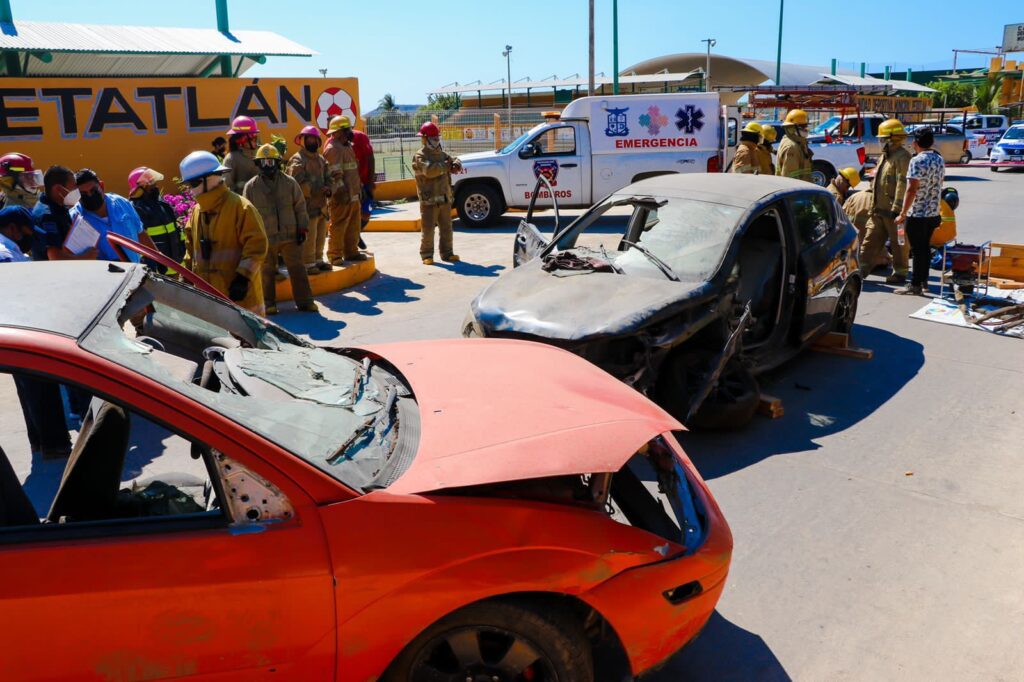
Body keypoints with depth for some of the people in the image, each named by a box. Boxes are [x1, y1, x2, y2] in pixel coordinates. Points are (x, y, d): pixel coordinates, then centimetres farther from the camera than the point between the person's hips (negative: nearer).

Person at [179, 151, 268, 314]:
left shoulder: (240, 206, -11)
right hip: (207, 294, 8)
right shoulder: (196, 211, 14)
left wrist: (243, 277, -20)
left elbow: (256, 244, -16)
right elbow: (191, 249, 23)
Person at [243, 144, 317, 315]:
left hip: (290, 236, 1)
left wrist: (302, 228, 1)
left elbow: (300, 206, 7)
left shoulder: (289, 182, 4)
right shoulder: (251, 187, 2)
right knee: (267, 272, 7)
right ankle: (269, 302, 19)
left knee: (297, 268, 5)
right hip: (264, 239, 0)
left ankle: (304, 301, 13)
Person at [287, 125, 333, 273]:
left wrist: (328, 189, -6)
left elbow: (327, 177, 17)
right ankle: (308, 264, -2)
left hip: (321, 204, 8)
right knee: (308, 236, -8)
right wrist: (317, 191, -23)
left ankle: (318, 260, 27)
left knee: (321, 234, 15)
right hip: (307, 205, -8)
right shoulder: (297, 160, -8)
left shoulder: (321, 159, 18)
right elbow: (299, 183, -18)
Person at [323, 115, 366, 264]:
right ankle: (335, 255, 1)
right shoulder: (333, 148, -13)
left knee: (353, 225, 15)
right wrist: (342, 192, -23)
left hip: (353, 195, 10)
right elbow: (335, 175, -20)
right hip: (342, 196, -10)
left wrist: (358, 188, 24)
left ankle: (351, 252, 25)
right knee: (338, 226, -4)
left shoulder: (347, 146, 19)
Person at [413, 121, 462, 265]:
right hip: (429, 199, -7)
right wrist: (446, 165, -12)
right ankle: (426, 255, 3)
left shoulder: (442, 154, 17)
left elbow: (455, 162, 13)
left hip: (445, 198, 7)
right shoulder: (419, 156, -7)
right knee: (428, 229, -5)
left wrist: (456, 164, -13)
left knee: (446, 228, 10)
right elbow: (429, 170, -23)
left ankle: (447, 253, 18)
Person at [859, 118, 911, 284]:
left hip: (893, 210, -9)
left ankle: (900, 273, 10)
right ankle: (861, 269, 13)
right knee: (870, 240, 9)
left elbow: (902, 185, -20)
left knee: (898, 243, 2)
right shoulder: (885, 156, 18)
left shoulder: (902, 157, -13)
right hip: (879, 209, 9)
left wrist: (896, 208, -24)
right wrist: (875, 205, 20)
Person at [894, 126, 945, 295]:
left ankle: (915, 285, 1)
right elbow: (939, 185, 17)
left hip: (917, 214, -8)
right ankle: (924, 281, 24)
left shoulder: (917, 161, -17)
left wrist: (903, 213, -17)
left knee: (918, 250, -3)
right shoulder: (939, 160, 9)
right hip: (933, 213, 8)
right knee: (925, 247, 16)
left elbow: (912, 189, -20)